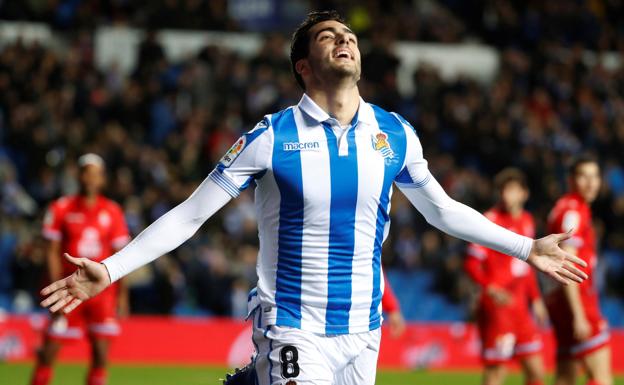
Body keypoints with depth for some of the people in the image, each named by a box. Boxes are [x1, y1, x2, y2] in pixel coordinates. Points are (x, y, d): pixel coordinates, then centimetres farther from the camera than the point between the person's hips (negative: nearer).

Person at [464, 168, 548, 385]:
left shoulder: (526, 221, 12)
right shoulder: (491, 220, -10)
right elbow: (472, 263, -14)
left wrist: (535, 300, 21)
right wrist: (491, 288, -28)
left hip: (520, 308, 7)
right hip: (496, 308, -7)